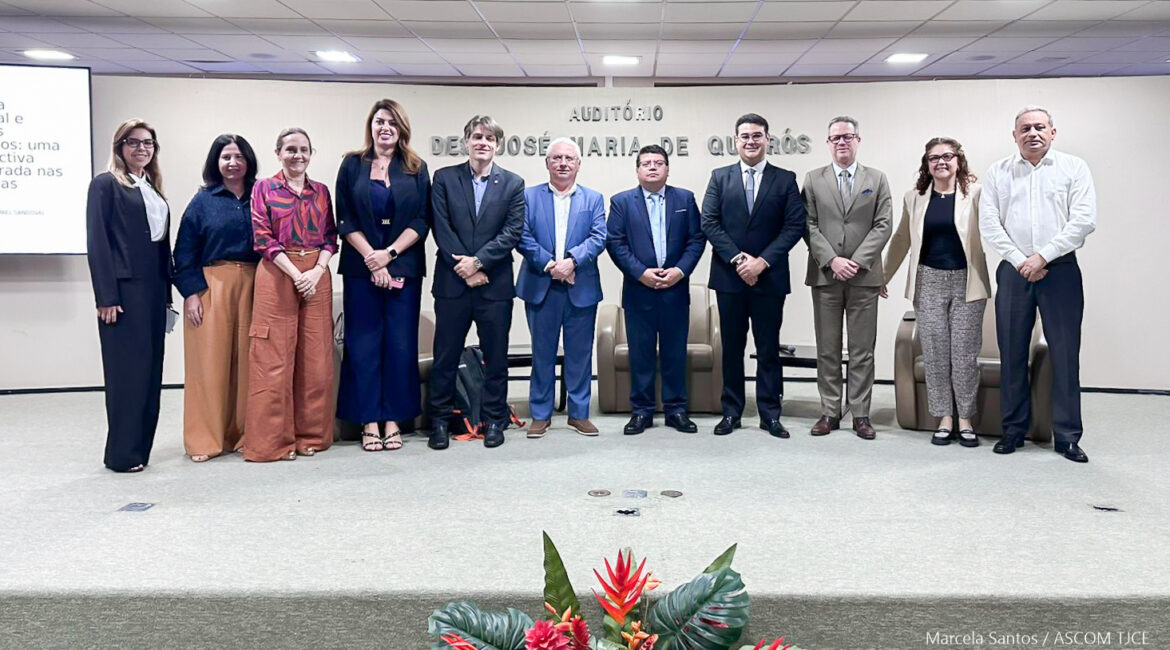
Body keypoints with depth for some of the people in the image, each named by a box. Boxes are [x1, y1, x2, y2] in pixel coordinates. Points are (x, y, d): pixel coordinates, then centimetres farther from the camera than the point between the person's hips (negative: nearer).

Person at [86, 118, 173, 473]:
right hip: (124, 290, -7)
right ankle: (122, 454, 6)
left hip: (153, 290, 7)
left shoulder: (153, 189, 18)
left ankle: (140, 449, 17)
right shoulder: (106, 184, -2)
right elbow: (97, 242, -9)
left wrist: (166, 293, 11)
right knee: (127, 370, -3)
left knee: (151, 370, 8)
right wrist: (106, 297, -15)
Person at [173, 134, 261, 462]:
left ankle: (241, 434, 13)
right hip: (212, 285, -2)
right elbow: (184, 251, 2)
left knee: (246, 360, 4)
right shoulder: (203, 201, 5)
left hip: (251, 287, 2)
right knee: (210, 361, -2)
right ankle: (204, 440, 5)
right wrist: (191, 292, -8)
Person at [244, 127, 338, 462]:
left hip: (316, 277, 3)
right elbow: (262, 237, -4)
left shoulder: (321, 191, 14)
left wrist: (317, 271, -8)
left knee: (316, 359, 4)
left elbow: (331, 236, 9)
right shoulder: (264, 188, 5)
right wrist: (296, 274, -13)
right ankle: (273, 440, 5)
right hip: (277, 275, -3)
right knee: (274, 359, -3)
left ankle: (312, 434, 14)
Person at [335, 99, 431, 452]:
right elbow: (345, 220, 1)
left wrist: (388, 254, -10)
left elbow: (422, 221, 1)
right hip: (360, 267, 0)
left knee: (401, 343, 2)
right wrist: (371, 258, -10)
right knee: (364, 343, 0)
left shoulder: (416, 169, 8)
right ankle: (369, 421, 7)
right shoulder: (352, 165, 8)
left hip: (404, 267, 1)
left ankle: (393, 419, 10)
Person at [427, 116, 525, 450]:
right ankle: (439, 420, 17)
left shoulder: (513, 184, 5)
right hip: (452, 282, 0)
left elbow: (512, 233, -3)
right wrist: (465, 269, -10)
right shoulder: (444, 178, 5)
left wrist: (478, 261, -13)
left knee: (495, 355, 7)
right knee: (446, 355, 6)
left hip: (495, 284, 0)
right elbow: (441, 229, -2)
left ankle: (494, 420, 19)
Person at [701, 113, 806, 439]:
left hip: (769, 278, -1)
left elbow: (795, 226, -3)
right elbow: (709, 223, -1)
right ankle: (731, 412, 16)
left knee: (768, 349, 4)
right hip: (729, 277, 1)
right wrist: (738, 259, -12)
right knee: (731, 348, 8)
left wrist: (763, 261, -13)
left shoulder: (785, 179, 5)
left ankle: (770, 414, 12)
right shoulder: (720, 177, 8)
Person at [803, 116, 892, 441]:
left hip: (864, 276, 0)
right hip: (825, 276, 0)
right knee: (827, 349, 5)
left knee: (863, 350, 3)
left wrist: (857, 261, -11)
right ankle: (829, 412, 12)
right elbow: (809, 225, 1)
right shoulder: (813, 180, 8)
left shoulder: (877, 179, 8)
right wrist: (831, 261, -11)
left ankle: (860, 414, 9)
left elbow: (883, 225, 1)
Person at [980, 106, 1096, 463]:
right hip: (1014, 271, 2)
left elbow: (1084, 219, -5)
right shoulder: (998, 172, 9)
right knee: (1012, 353, 4)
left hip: (1060, 270, -1)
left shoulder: (1074, 168, 5)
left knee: (1065, 354, -1)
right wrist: (1020, 261, -8)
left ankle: (1067, 436, 6)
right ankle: (1013, 430, 15)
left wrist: (1042, 256, -12)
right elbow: (989, 224, 2)